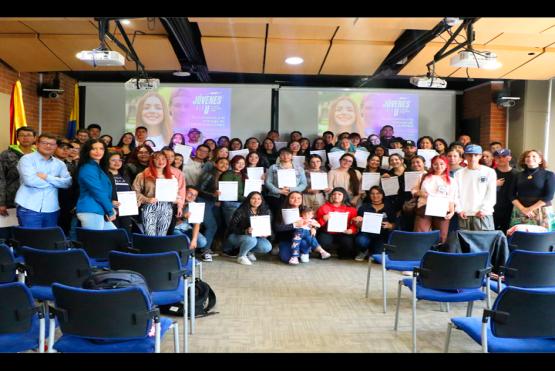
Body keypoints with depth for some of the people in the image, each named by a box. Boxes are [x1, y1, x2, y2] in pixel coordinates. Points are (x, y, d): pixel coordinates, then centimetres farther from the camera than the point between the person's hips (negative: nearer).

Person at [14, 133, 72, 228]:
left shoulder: (60, 164, 13)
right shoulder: (27, 159, 0)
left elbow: (67, 182, 0)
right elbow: (30, 180, -16)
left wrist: (47, 177, -12)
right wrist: (55, 181, -4)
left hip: (51, 210, 4)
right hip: (29, 209, -4)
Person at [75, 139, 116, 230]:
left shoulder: (99, 168, 19)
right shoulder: (87, 169, -10)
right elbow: (97, 192, -15)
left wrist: (111, 209, 5)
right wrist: (110, 211, -9)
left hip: (99, 211, 10)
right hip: (90, 211, -9)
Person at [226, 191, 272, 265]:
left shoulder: (265, 212, -5)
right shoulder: (241, 211, -17)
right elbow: (231, 228, -20)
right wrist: (245, 231, -36)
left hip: (255, 237, 4)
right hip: (237, 236, -4)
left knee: (267, 247, -22)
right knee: (251, 240, -36)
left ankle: (248, 251, 7)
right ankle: (241, 256, -6)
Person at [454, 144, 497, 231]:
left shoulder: (489, 172, 6)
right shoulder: (459, 173, 11)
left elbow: (491, 194, 1)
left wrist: (484, 210, -9)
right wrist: (459, 210, -4)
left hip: (484, 215, -2)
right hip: (464, 215, 2)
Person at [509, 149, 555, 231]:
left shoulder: (548, 174, 1)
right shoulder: (519, 175, 10)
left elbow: (548, 196, -8)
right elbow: (512, 195, 5)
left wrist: (530, 209, -14)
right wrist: (523, 209, -11)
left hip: (542, 212, -2)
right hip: (520, 213, 3)